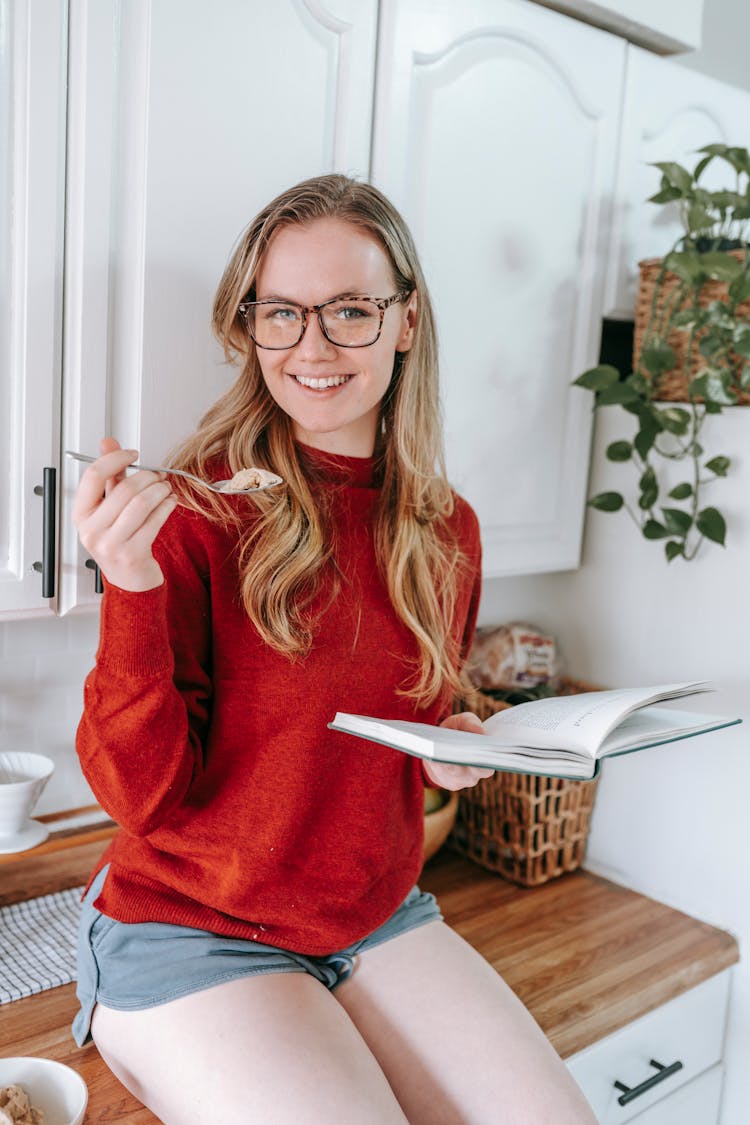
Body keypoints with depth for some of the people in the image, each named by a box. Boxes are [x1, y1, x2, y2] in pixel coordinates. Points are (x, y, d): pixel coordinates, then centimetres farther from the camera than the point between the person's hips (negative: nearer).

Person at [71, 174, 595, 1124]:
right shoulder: (195, 512, -15)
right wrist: (133, 587, -30)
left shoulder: (446, 530, 1)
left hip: (380, 920, 5)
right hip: (188, 932, -4)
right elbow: (143, 793, -17)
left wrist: (452, 750, -5)